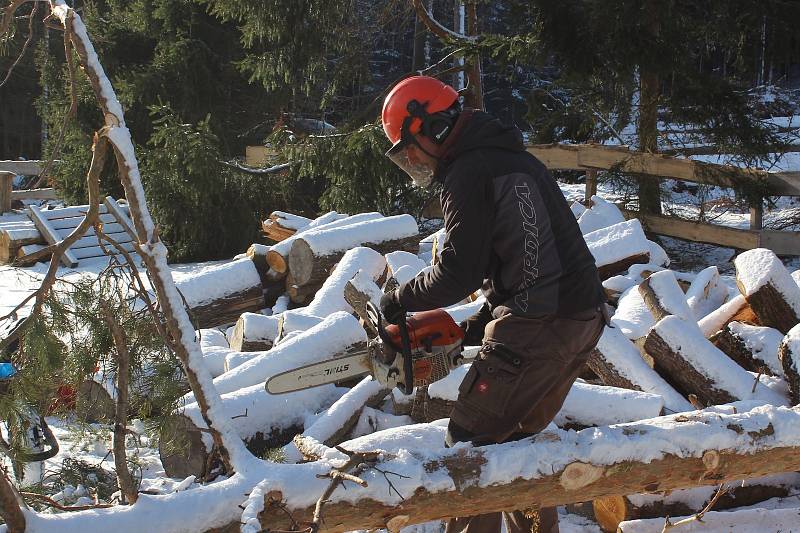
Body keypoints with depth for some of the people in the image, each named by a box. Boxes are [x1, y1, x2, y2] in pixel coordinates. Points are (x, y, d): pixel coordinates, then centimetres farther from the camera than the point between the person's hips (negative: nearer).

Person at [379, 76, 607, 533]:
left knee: (471, 442, -2)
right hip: (586, 318, 9)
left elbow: (458, 274, -13)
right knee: (521, 435, 20)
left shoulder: (468, 175, -10)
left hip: (537, 327, -9)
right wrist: (476, 327, 21)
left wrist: (399, 302, 4)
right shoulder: (514, 157, 19)